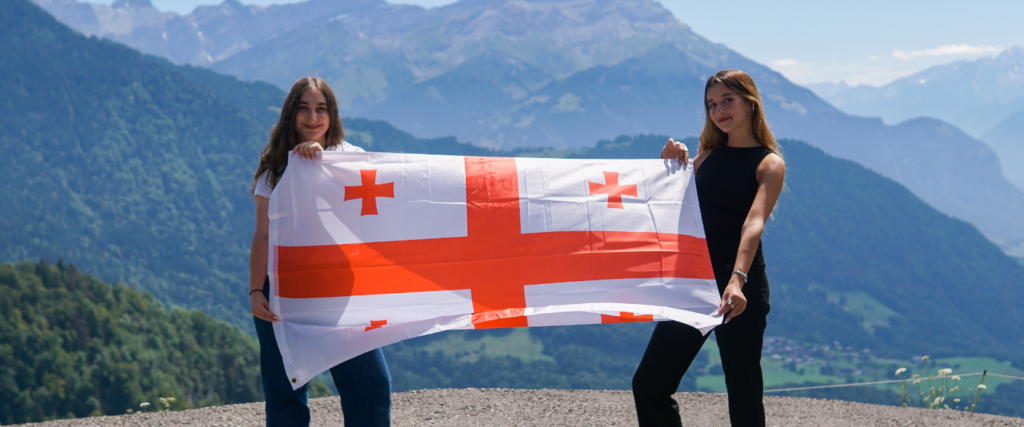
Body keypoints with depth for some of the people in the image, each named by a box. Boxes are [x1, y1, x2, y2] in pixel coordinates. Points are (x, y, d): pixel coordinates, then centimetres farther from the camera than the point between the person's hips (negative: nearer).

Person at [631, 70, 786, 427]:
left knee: (744, 395, 0)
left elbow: (754, 223, -20)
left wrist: (737, 280, -36)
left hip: (741, 289, -6)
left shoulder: (769, 164, -3)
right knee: (648, 384, 1)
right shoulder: (707, 155, 13)